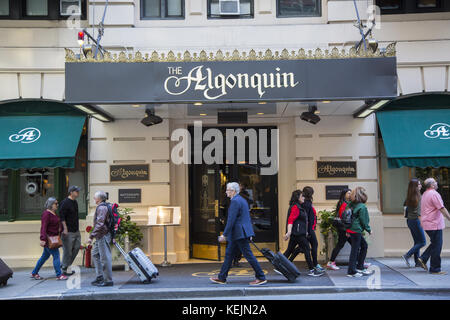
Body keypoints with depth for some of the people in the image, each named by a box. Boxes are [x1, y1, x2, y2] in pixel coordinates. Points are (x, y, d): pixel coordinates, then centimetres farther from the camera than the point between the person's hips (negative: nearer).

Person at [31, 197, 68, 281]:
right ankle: (59, 275, -4)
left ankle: (34, 273, 26)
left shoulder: (53, 213, 16)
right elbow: (43, 227, -21)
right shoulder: (46, 214, -14)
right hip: (48, 239, -10)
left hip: (53, 239, 10)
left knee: (45, 256, 15)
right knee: (56, 255, -8)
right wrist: (43, 239, -27)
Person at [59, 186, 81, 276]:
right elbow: (62, 217, -18)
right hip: (68, 232, -9)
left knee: (77, 247, 10)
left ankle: (66, 265, 23)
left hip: (76, 231, 9)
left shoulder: (75, 202, 14)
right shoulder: (65, 203, -13)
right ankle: (64, 270, 9)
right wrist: (65, 229, -22)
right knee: (67, 250, -2)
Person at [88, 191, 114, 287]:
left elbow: (99, 224, -24)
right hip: (100, 237, 11)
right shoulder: (103, 207, 15)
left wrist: (91, 236, -23)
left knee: (105, 258, -6)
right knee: (95, 254, 19)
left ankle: (108, 280, -1)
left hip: (103, 236, -11)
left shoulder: (101, 208, -17)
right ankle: (100, 277, 24)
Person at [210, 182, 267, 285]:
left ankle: (261, 278, 0)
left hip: (239, 234, -11)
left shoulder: (235, 201, -15)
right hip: (237, 234, 11)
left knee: (248, 255, -6)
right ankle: (222, 278, 20)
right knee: (229, 254, 14)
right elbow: (247, 218, 20)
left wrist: (224, 235, -18)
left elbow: (231, 220, -20)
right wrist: (249, 233, 23)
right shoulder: (242, 200, 16)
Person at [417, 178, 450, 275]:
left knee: (434, 244, 19)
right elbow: (442, 209, -18)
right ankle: (435, 269, 2)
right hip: (434, 224, -9)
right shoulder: (434, 194, -15)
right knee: (436, 246, -3)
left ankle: (423, 259, 11)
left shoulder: (424, 194, 16)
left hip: (426, 223, 9)